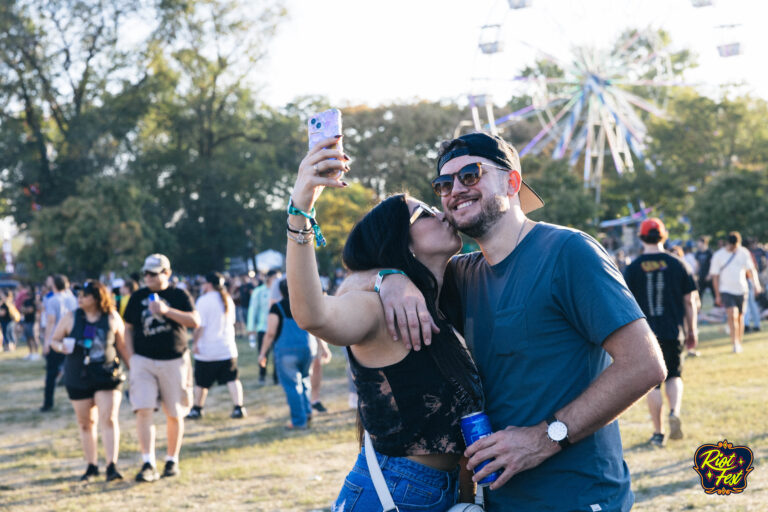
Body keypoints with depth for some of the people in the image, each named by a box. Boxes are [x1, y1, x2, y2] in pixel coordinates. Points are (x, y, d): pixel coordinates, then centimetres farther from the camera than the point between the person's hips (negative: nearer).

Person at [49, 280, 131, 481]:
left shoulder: (113, 319, 0)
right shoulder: (70, 318, 2)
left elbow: (123, 347, 9)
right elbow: (54, 340, 11)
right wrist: (61, 347, -11)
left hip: (107, 376, -2)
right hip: (78, 378, 2)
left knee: (109, 419, -12)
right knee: (86, 423, 8)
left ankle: (112, 466, -14)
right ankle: (92, 466, 19)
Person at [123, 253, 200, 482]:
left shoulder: (179, 295, 2)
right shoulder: (137, 297, 10)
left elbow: (195, 321, -10)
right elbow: (128, 328, 16)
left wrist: (166, 310, -19)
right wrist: (132, 356, 5)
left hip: (174, 361, -1)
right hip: (144, 360, 1)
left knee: (175, 414, 6)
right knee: (143, 411, -12)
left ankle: (172, 460, 21)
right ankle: (148, 464, -13)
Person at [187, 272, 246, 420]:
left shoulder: (203, 301, -12)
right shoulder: (228, 299, 8)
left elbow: (200, 325, -15)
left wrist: (195, 342, -9)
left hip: (207, 350, -5)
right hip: (228, 349, 5)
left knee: (201, 382, 8)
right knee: (232, 379, 3)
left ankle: (197, 409, 19)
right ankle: (238, 407, -7)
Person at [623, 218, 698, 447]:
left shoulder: (633, 268, -2)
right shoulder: (677, 264, 1)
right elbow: (690, 301, 5)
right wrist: (692, 330, 15)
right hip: (673, 331, 1)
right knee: (674, 375, 17)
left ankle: (658, 433, 9)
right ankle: (674, 412, -10)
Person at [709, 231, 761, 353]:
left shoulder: (744, 253, 3)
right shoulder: (718, 255, -2)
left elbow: (751, 270, 6)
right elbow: (715, 276, 1)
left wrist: (756, 283, -11)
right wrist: (717, 295, -1)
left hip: (741, 290, 3)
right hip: (726, 291, -3)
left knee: (740, 316, 8)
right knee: (732, 315, -17)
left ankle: (739, 343, 19)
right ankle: (735, 343, -16)